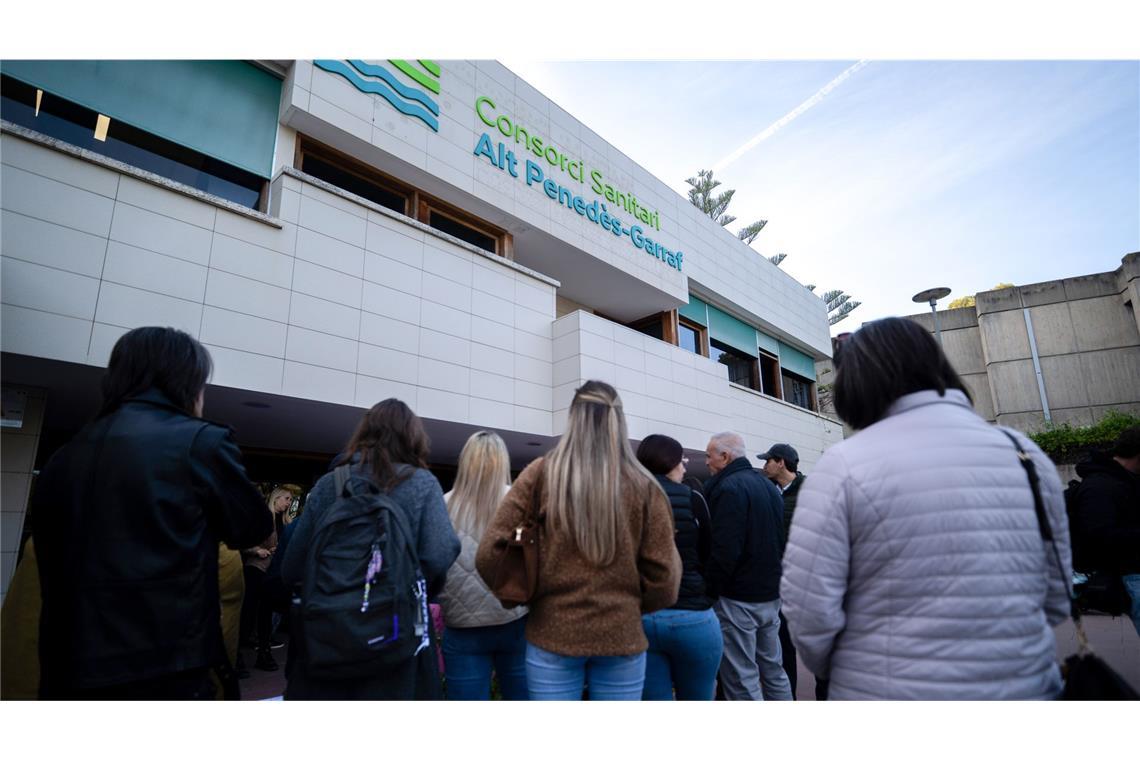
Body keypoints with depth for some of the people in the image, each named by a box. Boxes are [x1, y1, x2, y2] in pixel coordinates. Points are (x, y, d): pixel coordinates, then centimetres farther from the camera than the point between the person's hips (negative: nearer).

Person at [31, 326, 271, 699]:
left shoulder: (62, 460, 9)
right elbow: (252, 528, 2)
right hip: (164, 673, -6)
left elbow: (52, 567, 15)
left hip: (67, 674, 6)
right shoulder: (201, 442, -10)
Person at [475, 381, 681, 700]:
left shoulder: (541, 474, -8)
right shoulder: (643, 485, -5)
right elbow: (663, 578, -3)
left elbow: (489, 555, -7)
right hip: (622, 637, 1)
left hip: (552, 635, 0)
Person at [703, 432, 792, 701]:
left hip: (739, 598, -9)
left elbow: (724, 550, -25)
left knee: (742, 678, 0)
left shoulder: (728, 487, -17)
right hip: (771, 594, 9)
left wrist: (711, 589, -13)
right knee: (773, 669, 19)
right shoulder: (767, 485, 11)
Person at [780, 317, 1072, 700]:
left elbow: (808, 608, -16)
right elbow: (1056, 600, 7)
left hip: (888, 690, -3)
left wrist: (829, 668, 4)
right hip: (1025, 687, 4)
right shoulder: (1027, 455, 0)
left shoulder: (844, 464, -16)